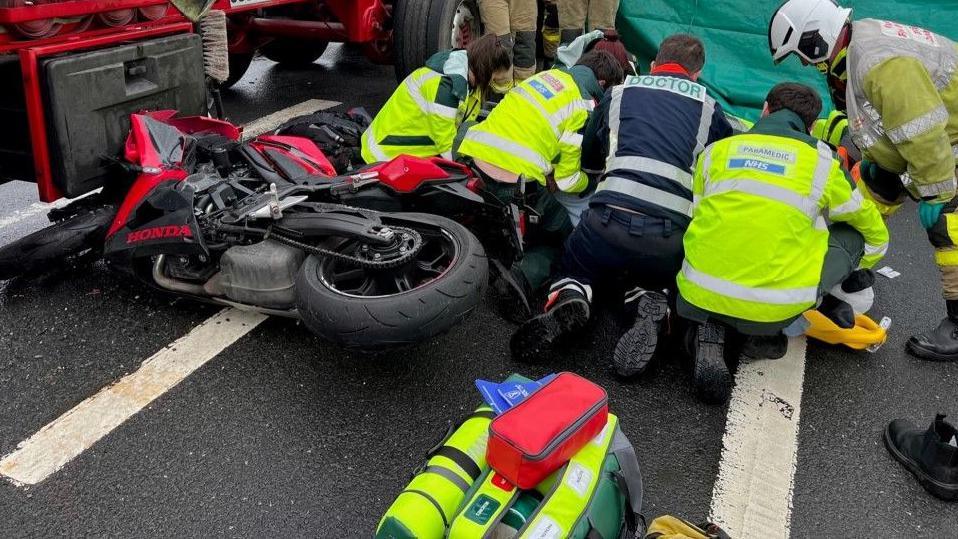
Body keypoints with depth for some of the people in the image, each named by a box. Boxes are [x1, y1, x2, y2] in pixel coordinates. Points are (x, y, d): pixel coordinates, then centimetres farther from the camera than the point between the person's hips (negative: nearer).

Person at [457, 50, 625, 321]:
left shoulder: (549, 74, 18)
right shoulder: (583, 108, -2)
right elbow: (566, 180, 1)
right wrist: (589, 182, 22)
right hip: (513, 184, -7)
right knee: (559, 237, 16)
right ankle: (523, 278, -11)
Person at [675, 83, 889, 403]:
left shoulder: (717, 150, 13)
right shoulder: (822, 162, 10)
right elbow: (875, 233, 25)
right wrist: (848, 273, 46)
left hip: (700, 295, 2)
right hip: (775, 307, -2)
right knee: (854, 234, 20)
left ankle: (709, 330, 7)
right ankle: (769, 335, 13)